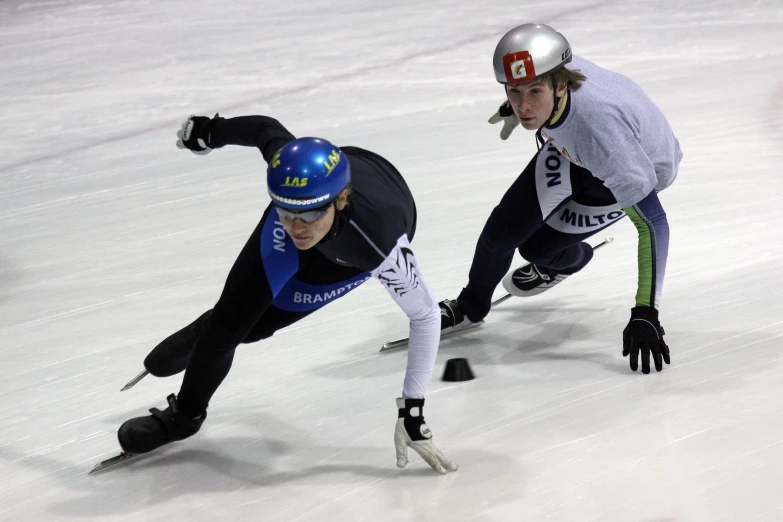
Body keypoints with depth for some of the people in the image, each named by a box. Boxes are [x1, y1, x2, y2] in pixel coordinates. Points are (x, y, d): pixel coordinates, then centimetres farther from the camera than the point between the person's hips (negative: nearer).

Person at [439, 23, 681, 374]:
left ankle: (567, 261, 32)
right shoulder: (542, 72, -31)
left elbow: (652, 222, -41)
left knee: (538, 246, -6)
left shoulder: (601, 130, -47)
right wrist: (513, 106, 21)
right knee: (506, 226, -3)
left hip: (638, 167, -5)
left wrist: (645, 314, -40)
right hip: (569, 148, 5)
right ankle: (471, 306, 26)